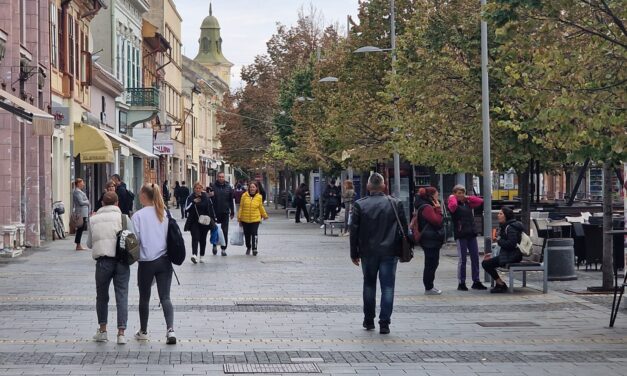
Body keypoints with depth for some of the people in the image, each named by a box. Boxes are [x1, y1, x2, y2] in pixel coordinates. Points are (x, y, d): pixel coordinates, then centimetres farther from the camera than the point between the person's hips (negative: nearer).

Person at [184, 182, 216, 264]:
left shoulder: (206, 198, 3)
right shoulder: (190, 198, 0)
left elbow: (211, 210, 8)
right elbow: (186, 209, -7)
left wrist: (213, 220, 6)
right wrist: (193, 202, -17)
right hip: (194, 222, -2)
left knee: (203, 239, 9)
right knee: (195, 238, -16)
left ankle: (202, 256, 20)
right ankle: (194, 255, -28)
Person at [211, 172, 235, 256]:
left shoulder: (228, 187, 4)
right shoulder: (213, 187, -2)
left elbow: (231, 201, 9)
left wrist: (232, 212, 7)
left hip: (225, 213, 1)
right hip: (215, 213, -1)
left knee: (225, 232, 1)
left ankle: (224, 249, 5)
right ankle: (214, 245, 25)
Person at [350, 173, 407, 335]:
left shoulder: (360, 205, -4)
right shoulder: (395, 204, -3)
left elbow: (354, 230, -2)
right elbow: (403, 228, 1)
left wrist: (354, 253, 6)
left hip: (367, 252, 1)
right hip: (389, 252, -1)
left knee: (369, 285, 16)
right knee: (387, 286, 2)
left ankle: (369, 320, 21)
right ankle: (384, 323, -4)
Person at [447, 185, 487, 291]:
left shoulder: (468, 203, 14)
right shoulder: (454, 204, -3)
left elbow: (480, 201, 15)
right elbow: (453, 205, -26)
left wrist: (468, 197, 9)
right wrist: (452, 197, -7)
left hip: (471, 233, 6)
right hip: (460, 234, -6)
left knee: (475, 258, 7)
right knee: (462, 259, -1)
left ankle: (476, 281, 14)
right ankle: (461, 283, 5)